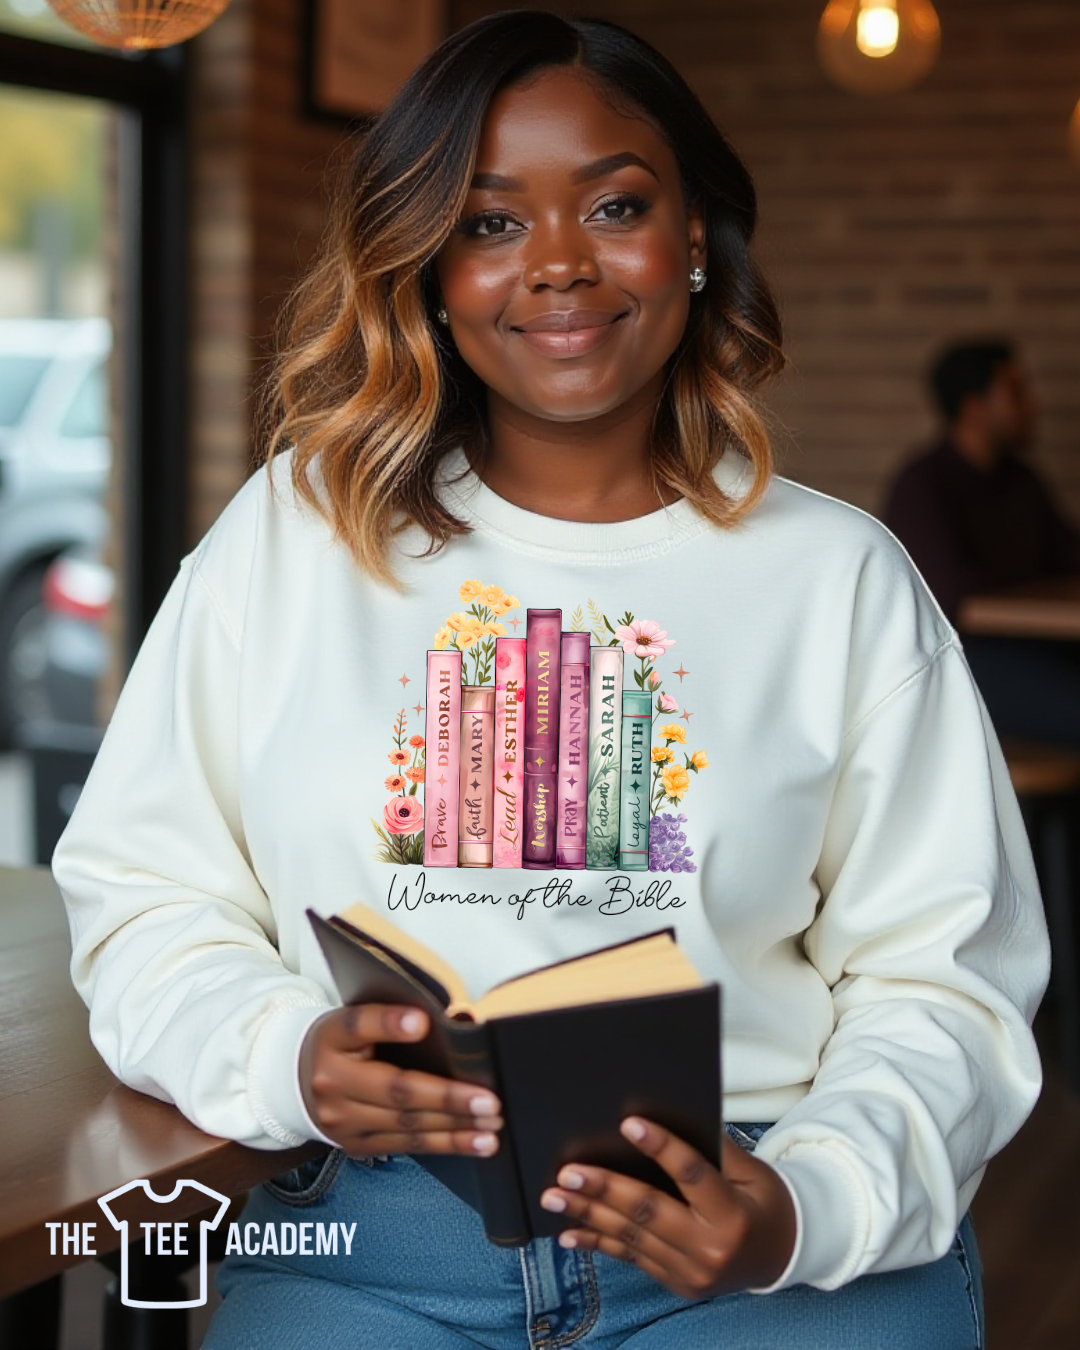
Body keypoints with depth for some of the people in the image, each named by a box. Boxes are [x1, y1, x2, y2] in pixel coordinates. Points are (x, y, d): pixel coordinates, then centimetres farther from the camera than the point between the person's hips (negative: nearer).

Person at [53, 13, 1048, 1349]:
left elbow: (939, 981, 3)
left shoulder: (842, 575, 6)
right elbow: (143, 892, 8)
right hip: (372, 1238, 0)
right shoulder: (290, 532, 8)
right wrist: (285, 1061, -12)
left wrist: (806, 1210, -15)